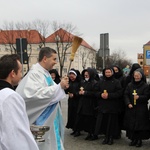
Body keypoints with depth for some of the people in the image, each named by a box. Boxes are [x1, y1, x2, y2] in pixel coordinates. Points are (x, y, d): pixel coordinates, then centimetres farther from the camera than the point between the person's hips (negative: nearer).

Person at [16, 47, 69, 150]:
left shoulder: (45, 73, 8)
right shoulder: (34, 73, -19)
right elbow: (36, 93, -32)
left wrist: (62, 86, 0)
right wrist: (59, 86, -25)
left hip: (50, 118, 9)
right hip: (41, 121, -9)